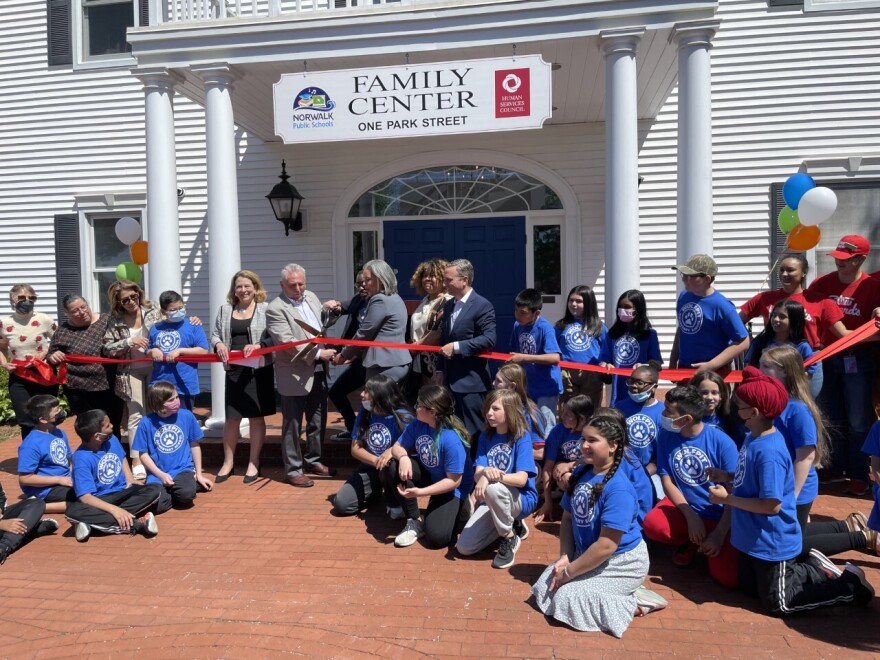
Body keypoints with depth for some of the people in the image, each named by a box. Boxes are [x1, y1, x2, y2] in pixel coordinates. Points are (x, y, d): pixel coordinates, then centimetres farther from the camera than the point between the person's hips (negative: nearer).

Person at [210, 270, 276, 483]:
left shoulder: (266, 309, -2)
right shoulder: (225, 310, 10)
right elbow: (215, 334, 12)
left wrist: (259, 345, -23)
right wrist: (218, 344, -9)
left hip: (259, 370, -3)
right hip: (234, 370, 3)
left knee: (256, 417, 6)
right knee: (232, 417, 7)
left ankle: (253, 463, 19)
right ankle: (228, 462, 23)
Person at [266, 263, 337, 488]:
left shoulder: (311, 297, 10)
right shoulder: (275, 308, -13)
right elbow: (287, 343, -22)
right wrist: (318, 353, -23)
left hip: (318, 370, 7)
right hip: (295, 374, -7)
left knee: (318, 420, 18)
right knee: (293, 425, 4)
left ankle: (313, 460, 34)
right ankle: (294, 469, 17)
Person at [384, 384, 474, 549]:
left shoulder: (452, 440, -33)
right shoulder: (418, 424, -14)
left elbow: (454, 481, -28)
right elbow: (397, 447, -6)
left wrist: (421, 492, -33)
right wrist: (403, 457, -31)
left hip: (452, 488, -6)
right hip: (428, 474, 6)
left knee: (437, 537, -23)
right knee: (393, 467, -23)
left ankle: (456, 509, 12)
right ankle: (415, 521, -7)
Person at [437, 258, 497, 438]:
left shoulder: (482, 306, -10)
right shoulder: (449, 305, 15)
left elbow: (489, 339, -20)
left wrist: (457, 347, -21)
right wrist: (440, 370, 12)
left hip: (471, 382, -8)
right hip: (451, 380, 8)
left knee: (472, 433, -2)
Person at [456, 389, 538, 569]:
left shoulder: (522, 436, -14)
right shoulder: (485, 436, 1)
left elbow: (521, 479, -23)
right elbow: (477, 475, -8)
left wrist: (489, 478, -37)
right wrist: (485, 472, -33)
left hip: (522, 499, -5)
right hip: (492, 500, 6)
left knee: (493, 488, -38)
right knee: (464, 547, -7)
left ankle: (510, 537, -11)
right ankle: (512, 524, 15)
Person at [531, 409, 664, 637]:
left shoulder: (618, 488, -28)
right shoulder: (581, 473, -2)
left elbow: (607, 545, -28)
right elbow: (568, 518, 6)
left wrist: (569, 572, -19)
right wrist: (564, 557, -7)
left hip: (622, 563, -9)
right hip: (586, 555, 9)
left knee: (565, 599, -18)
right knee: (545, 587, 2)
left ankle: (634, 603, -2)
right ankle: (621, 594, 11)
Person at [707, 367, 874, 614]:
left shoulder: (769, 452, -31)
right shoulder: (753, 437, -2)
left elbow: (771, 505, -29)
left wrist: (726, 498, -21)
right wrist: (728, 477, -1)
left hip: (772, 543, -9)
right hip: (753, 537, 9)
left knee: (778, 603, 8)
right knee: (749, 587, 25)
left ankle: (850, 585, 18)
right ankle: (810, 567, 32)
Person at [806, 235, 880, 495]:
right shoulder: (823, 283, 2)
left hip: (857, 360, -4)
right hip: (827, 357, 4)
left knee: (857, 421, 3)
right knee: (831, 419, 14)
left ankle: (859, 476, 15)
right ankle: (835, 469, 28)